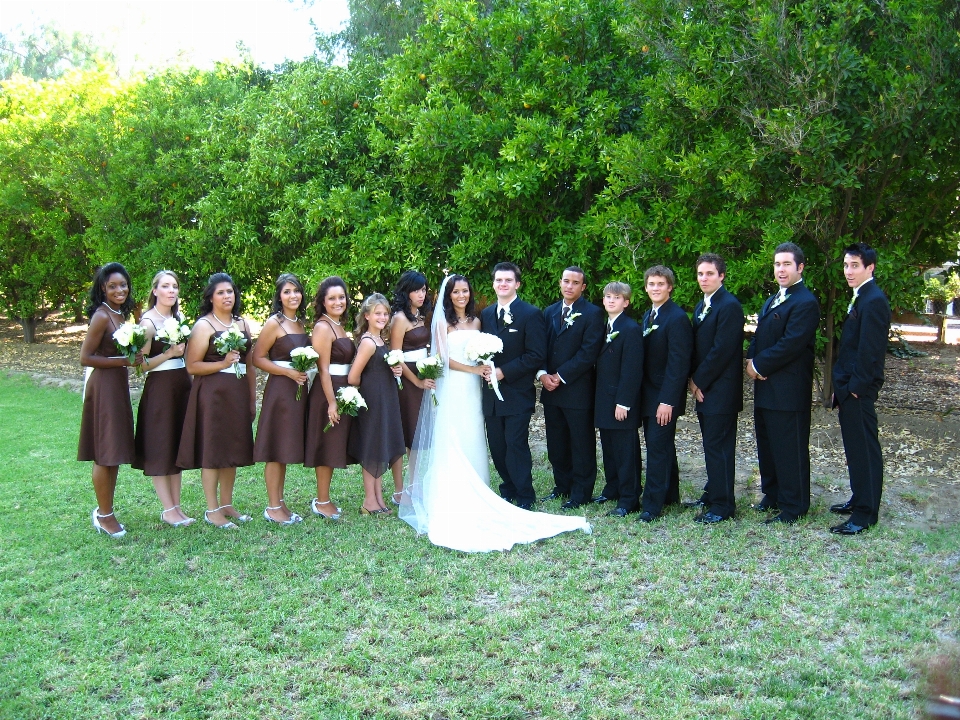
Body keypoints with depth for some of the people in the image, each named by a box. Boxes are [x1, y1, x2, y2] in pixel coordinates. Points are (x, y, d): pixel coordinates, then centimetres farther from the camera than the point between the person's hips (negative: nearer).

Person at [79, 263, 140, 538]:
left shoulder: (121, 314, 11)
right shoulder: (101, 316, -14)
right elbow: (85, 357, -16)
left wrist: (133, 358, 5)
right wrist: (123, 361, -20)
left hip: (119, 386, 9)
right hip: (103, 387, -9)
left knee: (115, 453, 13)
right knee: (105, 453, -1)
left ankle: (104, 510, 23)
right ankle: (104, 515, 10)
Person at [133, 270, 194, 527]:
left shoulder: (178, 318, 12)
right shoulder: (148, 322, -8)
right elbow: (141, 364, -13)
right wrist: (169, 353, -20)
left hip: (182, 387, 7)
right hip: (159, 388, -7)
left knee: (177, 447, 10)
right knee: (160, 448, -1)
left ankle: (176, 506, 16)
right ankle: (167, 510, 4)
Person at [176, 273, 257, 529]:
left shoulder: (243, 323, 12)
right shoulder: (203, 325, -4)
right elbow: (192, 366, -10)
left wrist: (252, 399, 13)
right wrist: (222, 363, -20)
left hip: (238, 394, 6)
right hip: (212, 394, -5)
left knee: (233, 449, 9)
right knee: (212, 450, -1)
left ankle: (227, 504, 21)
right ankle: (212, 510, 7)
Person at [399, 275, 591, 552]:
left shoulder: (476, 322, 13)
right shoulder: (442, 323, 0)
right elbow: (442, 358, -6)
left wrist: (486, 368, -4)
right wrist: (472, 369, -10)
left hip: (471, 391, 4)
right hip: (450, 390, -4)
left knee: (473, 444, 4)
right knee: (451, 446, -2)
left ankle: (473, 497, 10)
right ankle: (452, 500, 3)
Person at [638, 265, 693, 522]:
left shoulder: (677, 318, -15)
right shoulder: (648, 316, 12)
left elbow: (678, 363, -19)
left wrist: (667, 400, -22)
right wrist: (642, 394, 9)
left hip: (664, 397, -9)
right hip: (649, 395, 9)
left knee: (658, 448, -5)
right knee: (663, 446, 16)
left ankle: (653, 504, 1)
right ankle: (670, 495, 28)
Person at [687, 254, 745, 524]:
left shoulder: (729, 306, -13)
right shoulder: (701, 306, 16)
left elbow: (721, 350, -18)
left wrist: (699, 381, -12)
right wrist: (694, 380, 5)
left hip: (720, 390, -8)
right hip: (703, 388, 8)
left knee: (718, 446, -5)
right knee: (712, 445, 14)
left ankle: (722, 505, 3)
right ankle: (714, 494, 24)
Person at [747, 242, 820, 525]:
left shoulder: (805, 303, -14)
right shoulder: (772, 300, 18)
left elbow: (790, 344, -21)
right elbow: (759, 336, 17)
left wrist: (759, 365, -13)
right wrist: (752, 360, -2)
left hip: (788, 391, -9)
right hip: (766, 387, 9)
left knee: (790, 449, -1)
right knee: (767, 445, 16)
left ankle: (793, 507, 10)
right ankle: (772, 496, 30)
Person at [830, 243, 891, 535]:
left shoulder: (873, 301, -16)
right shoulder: (860, 298, 14)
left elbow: (870, 350, -20)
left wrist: (856, 387, -17)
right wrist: (841, 385, 15)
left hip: (859, 390, -10)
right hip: (850, 389, 10)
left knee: (864, 448, -3)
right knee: (856, 447, 17)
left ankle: (866, 513, 3)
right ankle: (859, 499, 28)